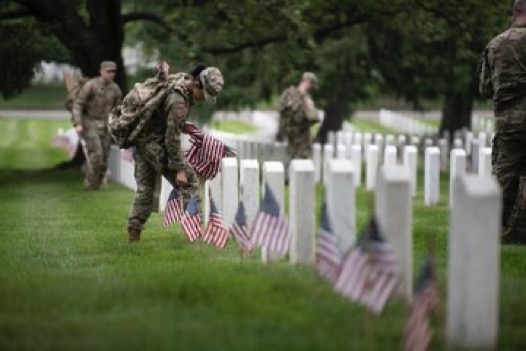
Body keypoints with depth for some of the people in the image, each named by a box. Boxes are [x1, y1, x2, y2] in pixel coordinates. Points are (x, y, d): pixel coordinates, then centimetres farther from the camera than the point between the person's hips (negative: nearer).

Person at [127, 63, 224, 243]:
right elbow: (172, 138, -24)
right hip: (156, 143, -10)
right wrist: (179, 169, -21)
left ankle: (133, 233, 17)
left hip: (142, 140, 10)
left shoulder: (180, 78, 0)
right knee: (188, 181, -6)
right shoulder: (178, 101, -27)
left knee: (145, 187, 15)